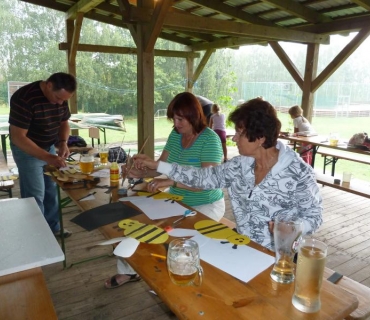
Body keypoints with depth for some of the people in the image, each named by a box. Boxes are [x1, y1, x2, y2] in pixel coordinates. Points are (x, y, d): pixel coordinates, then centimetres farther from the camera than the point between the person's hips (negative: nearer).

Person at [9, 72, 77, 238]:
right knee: (35, 194, -3)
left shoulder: (61, 97, -7)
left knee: (52, 189, 11)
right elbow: (17, 137, -29)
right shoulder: (24, 98, -28)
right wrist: (48, 157, -36)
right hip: (27, 150, -6)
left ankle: (53, 227, 27)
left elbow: (64, 123, 7)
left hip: (49, 148, 6)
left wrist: (63, 143, -14)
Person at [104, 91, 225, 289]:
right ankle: (128, 270, 18)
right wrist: (139, 173, -14)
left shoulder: (209, 140, -20)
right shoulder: (175, 135, 3)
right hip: (177, 201, 7)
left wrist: (171, 182, -39)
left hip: (205, 206, -7)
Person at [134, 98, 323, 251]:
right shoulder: (240, 164, -2)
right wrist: (155, 165, 1)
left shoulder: (297, 172, -18)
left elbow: (314, 216, -8)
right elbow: (206, 177, 3)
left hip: (277, 255, -5)